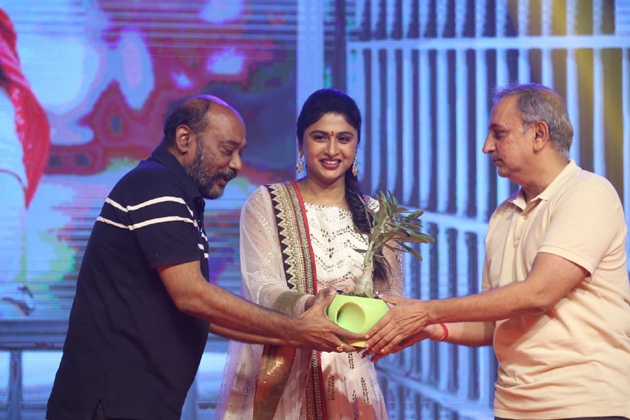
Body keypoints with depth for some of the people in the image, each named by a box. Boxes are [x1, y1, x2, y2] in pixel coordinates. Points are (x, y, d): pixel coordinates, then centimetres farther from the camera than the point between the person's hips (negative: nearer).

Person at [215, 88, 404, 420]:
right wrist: (310, 306, -32)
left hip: (349, 380, 2)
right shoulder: (265, 204, 2)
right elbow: (260, 287, -10)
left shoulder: (375, 216, 11)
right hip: (277, 379, -2)